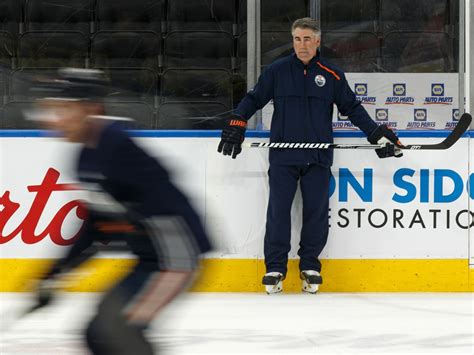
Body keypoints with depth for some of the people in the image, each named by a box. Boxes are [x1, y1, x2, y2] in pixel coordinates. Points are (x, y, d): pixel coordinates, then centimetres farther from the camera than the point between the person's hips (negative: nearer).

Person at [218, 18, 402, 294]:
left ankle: (310, 266, 15)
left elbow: (352, 108, 11)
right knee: (278, 211, -3)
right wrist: (236, 124, -5)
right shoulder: (277, 71, 4)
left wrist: (378, 133, 2)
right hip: (283, 156, 0)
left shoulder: (332, 75, 5)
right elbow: (254, 99, 9)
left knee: (316, 213, 2)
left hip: (318, 158, 1)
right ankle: (275, 268, 5)